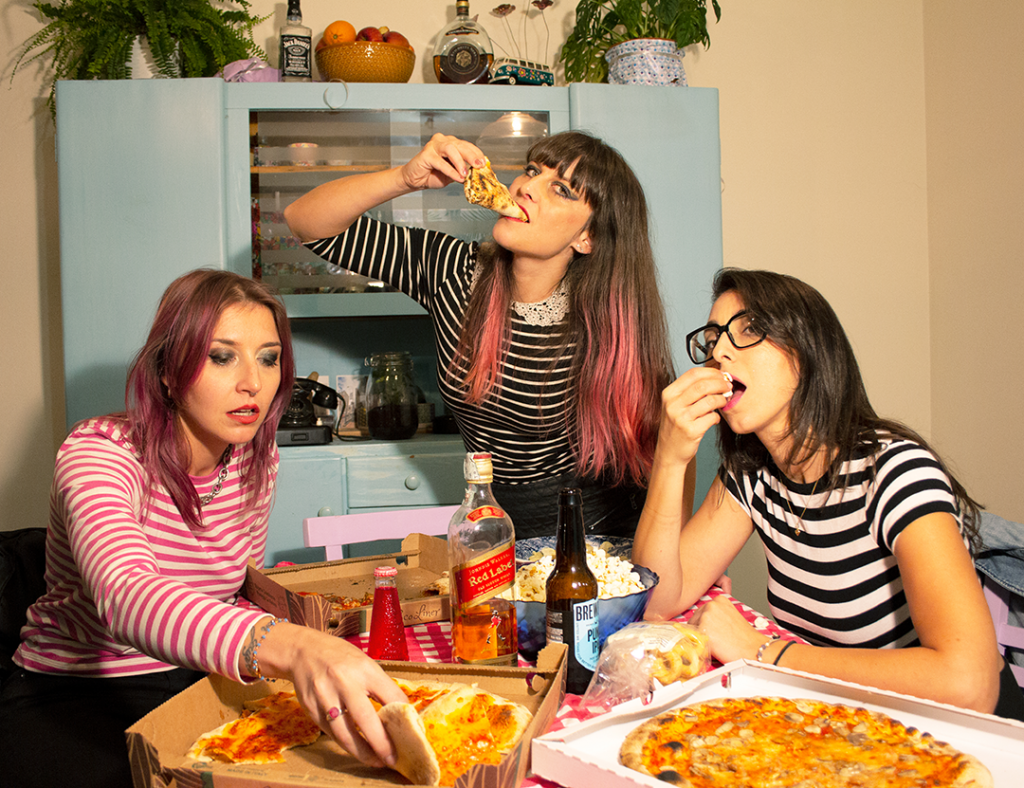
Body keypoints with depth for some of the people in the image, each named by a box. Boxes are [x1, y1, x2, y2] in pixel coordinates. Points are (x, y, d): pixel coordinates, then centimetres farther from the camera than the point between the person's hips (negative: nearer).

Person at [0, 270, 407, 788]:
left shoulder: (256, 461, -1)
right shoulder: (97, 453, -21)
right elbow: (126, 596, -42)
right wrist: (291, 647, -60)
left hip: (192, 682, 5)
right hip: (69, 699, -5)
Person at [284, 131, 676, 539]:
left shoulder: (607, 321, -15)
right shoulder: (451, 268, -9)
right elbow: (304, 220, -8)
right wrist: (407, 178, -23)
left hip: (596, 523, -3)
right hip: (497, 516, 3)